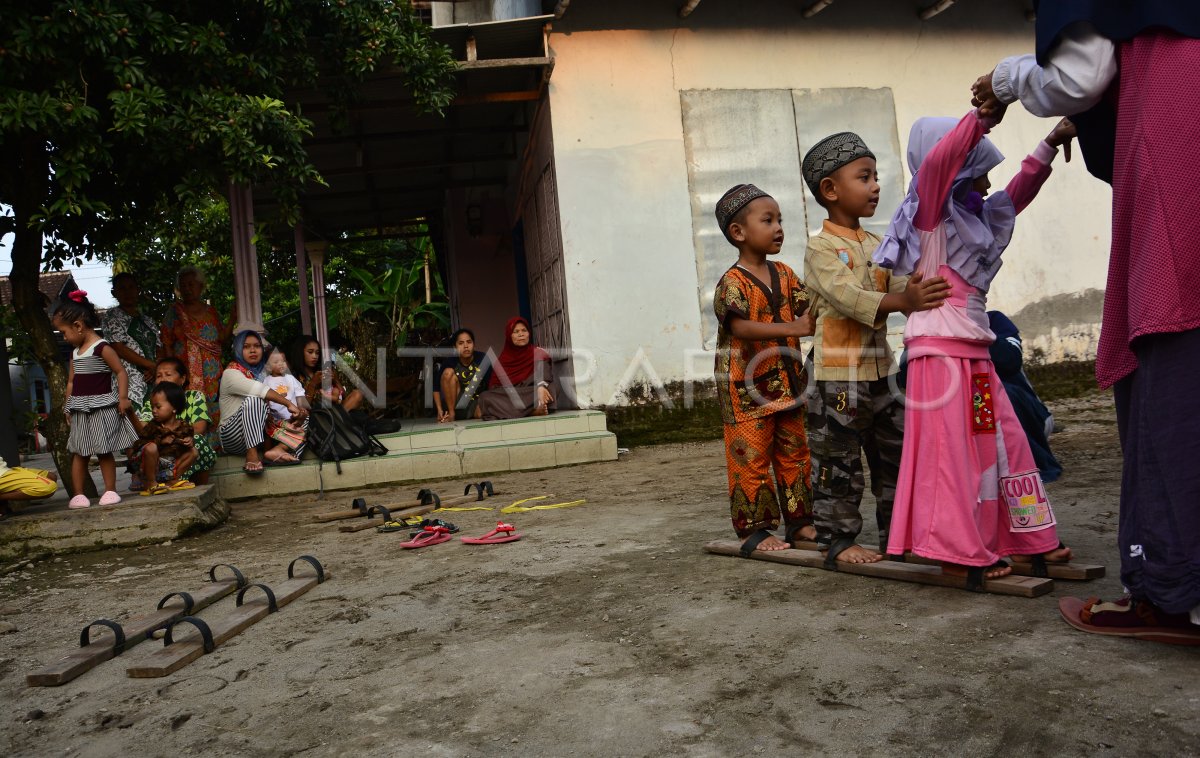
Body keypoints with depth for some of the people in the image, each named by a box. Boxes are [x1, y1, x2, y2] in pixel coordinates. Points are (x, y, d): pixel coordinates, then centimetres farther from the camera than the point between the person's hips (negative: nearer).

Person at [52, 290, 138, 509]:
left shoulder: (102, 348, -10)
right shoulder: (75, 352, 13)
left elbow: (121, 372, -12)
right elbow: (71, 380, 16)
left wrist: (123, 398, -18)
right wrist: (68, 405, 11)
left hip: (102, 407, -7)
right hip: (80, 410, 7)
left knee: (104, 451, 0)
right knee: (79, 452, 6)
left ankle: (110, 490, 8)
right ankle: (78, 494, 10)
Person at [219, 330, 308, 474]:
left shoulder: (261, 373, 12)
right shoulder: (231, 373, -7)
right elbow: (260, 390, -25)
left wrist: (297, 412, -13)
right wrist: (289, 404, -29)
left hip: (260, 435, 7)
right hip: (233, 438, -7)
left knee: (305, 416, -5)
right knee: (254, 400, -31)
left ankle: (278, 448, -31)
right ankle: (252, 456, -36)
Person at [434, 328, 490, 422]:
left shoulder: (482, 360, -13)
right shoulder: (450, 362, -13)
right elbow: (436, 388, -7)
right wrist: (440, 410, -14)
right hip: (453, 403, 0)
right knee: (449, 372, -23)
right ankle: (451, 414, -17)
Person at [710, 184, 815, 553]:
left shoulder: (784, 274, 10)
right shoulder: (733, 282, -13)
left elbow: (808, 309, 8)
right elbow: (740, 327, -27)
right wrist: (792, 328, -34)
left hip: (786, 382, 8)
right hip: (746, 387, -7)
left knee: (794, 452, 14)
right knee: (751, 458, -1)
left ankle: (799, 520, 26)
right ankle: (754, 530, 9)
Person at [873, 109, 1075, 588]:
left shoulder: (974, 217, 20)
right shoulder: (932, 211, -5)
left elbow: (1017, 194, 32)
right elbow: (938, 158, -22)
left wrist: (1050, 143, 29)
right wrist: (983, 114, -19)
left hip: (974, 348, 10)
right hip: (940, 347, -9)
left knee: (1005, 442, 12)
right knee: (952, 450, -7)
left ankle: (1026, 537, 21)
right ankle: (959, 552, -2)